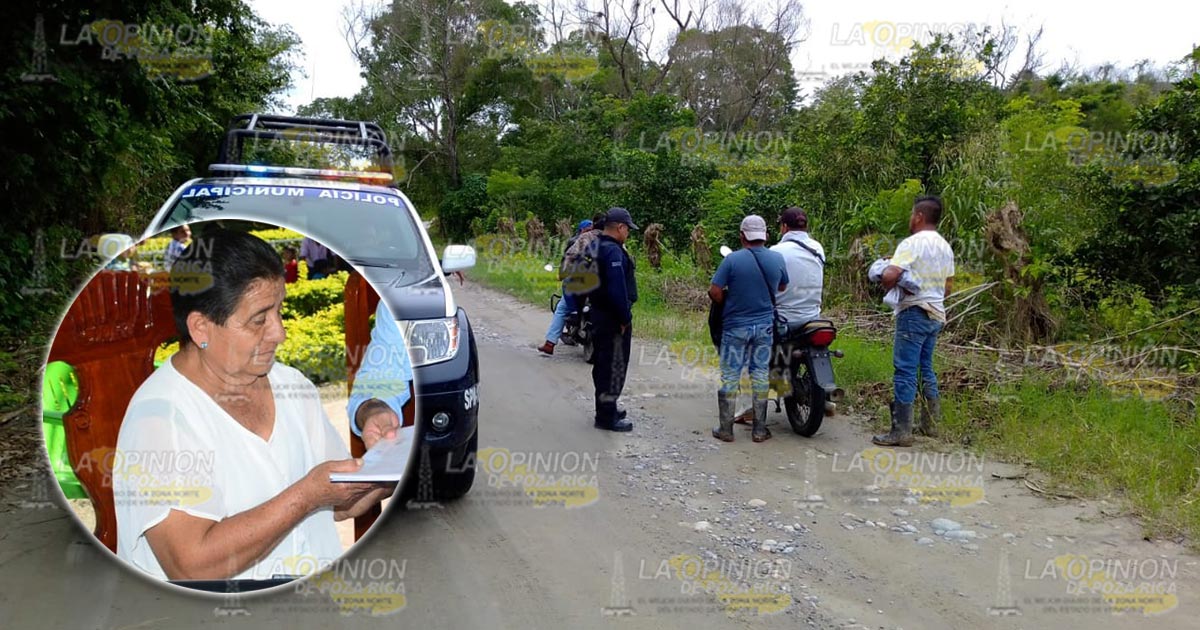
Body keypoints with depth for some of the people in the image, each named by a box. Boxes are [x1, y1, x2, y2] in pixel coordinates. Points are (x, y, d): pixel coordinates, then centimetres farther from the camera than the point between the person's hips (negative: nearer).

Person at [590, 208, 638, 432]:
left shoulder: (598, 247, 12)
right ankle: (607, 417, 4)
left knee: (604, 363, 19)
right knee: (614, 366, -2)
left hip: (600, 315, 10)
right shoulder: (613, 251, -20)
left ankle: (606, 407, 32)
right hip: (613, 320, -10)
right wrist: (624, 319, -19)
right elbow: (617, 289, -27)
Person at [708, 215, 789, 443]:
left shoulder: (732, 259, -13)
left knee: (730, 376, 5)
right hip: (765, 326, 3)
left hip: (735, 326, -3)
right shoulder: (777, 259, -1)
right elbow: (782, 288, 15)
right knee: (760, 375, 11)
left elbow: (714, 291, -15)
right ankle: (759, 429, 16)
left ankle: (725, 429, 11)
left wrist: (726, 304, 5)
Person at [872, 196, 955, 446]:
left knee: (905, 371, -8)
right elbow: (948, 286, 19)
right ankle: (930, 423, 24)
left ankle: (901, 431, -8)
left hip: (914, 312, -9)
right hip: (936, 314, 9)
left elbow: (890, 275, -24)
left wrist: (887, 287, -4)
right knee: (926, 369, 18)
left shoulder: (912, 243, -13)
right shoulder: (945, 247, 14)